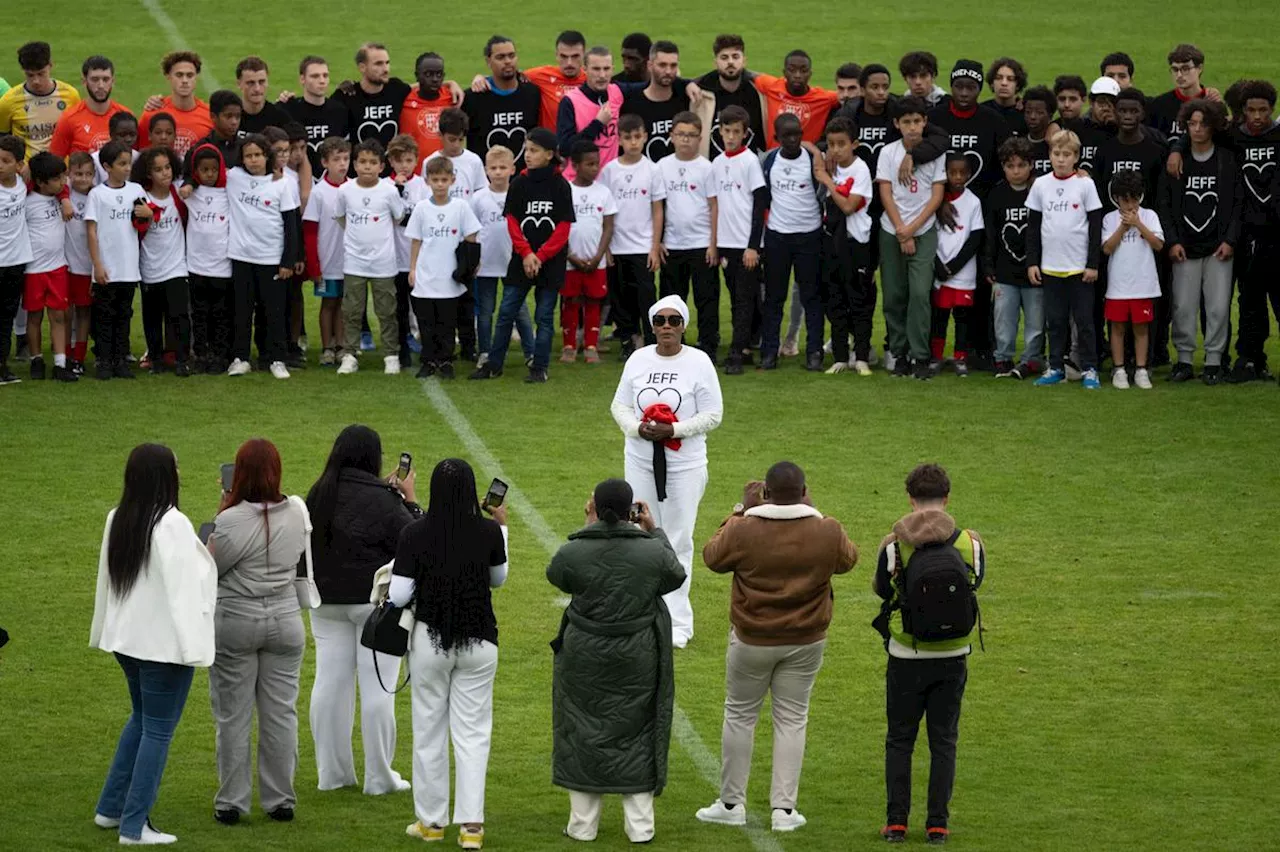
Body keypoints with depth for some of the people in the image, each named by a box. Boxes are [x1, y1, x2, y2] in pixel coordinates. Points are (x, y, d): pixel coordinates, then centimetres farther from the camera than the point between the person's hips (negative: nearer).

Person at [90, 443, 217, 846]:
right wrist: (193, 645, -20)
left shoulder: (117, 521, 4)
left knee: (142, 719, 25)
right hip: (164, 641, -8)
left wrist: (104, 631, 25)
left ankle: (110, 808, 27)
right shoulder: (172, 525, -20)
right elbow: (182, 587, -22)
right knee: (158, 732, 2)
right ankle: (134, 826, 3)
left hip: (127, 637, 8)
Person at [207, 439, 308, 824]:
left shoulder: (232, 521, -20)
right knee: (281, 712, 11)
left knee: (233, 715, 6)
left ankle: (231, 803, 10)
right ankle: (281, 800, 16)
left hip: (235, 623, -4)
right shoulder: (297, 513, -5)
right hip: (285, 619, 4)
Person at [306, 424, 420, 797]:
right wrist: (409, 500, 1)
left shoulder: (319, 495, 1)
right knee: (378, 686, 1)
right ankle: (379, 777, 4)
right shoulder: (382, 500, -17)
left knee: (330, 682, 9)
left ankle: (332, 771, 14)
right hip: (376, 600, -5)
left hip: (327, 601, 5)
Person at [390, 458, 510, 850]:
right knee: (472, 733, 6)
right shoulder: (488, 532, -9)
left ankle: (431, 820, 19)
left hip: (430, 638, -1)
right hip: (479, 642, 1)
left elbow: (399, 595, -12)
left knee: (430, 730, 12)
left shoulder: (415, 534, -13)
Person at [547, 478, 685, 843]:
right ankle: (640, 824, 14)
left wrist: (590, 527, 9)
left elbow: (555, 575, 7)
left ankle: (583, 824, 14)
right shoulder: (652, 551, -13)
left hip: (584, 658, -1)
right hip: (638, 660, 1)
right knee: (637, 736, 12)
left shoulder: (573, 552, -15)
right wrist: (654, 531, 14)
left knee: (583, 734, 11)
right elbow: (676, 576, 7)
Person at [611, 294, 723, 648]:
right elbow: (619, 405, 10)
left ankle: (677, 622, 3)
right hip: (640, 461, 4)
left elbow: (713, 415, -6)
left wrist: (673, 429, -18)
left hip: (684, 464, -3)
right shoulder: (638, 360, 4)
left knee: (678, 541, -1)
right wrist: (637, 428, -12)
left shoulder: (699, 362, -6)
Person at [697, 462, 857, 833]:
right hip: (806, 642, 2)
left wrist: (741, 511, 8)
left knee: (739, 715, 13)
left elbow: (713, 557, 2)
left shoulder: (743, 531, -17)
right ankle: (784, 809, 10)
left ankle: (732, 804, 19)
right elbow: (848, 559, 10)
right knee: (791, 719, 11)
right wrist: (813, 513, 14)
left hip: (752, 640, -2)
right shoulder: (827, 532, -12)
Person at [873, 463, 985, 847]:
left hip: (906, 657, -1)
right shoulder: (970, 542, -8)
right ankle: (938, 825, 8)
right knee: (943, 740, 10)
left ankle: (896, 822, 7)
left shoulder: (894, 544, -13)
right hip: (952, 657, 1)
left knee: (900, 740, 10)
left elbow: (880, 589, 3)